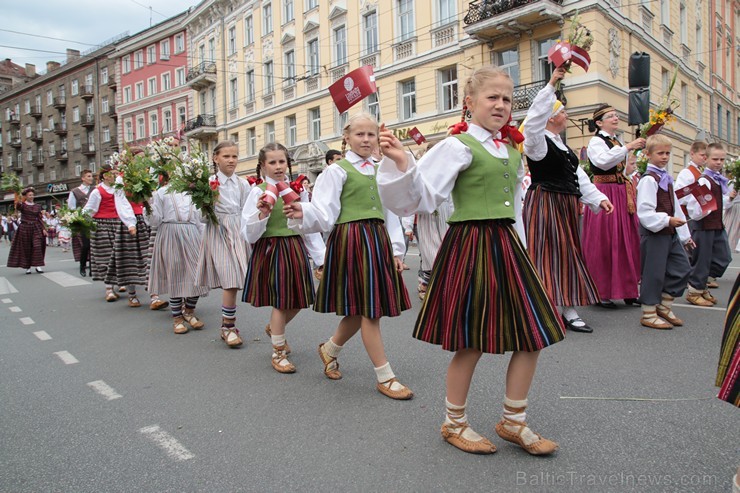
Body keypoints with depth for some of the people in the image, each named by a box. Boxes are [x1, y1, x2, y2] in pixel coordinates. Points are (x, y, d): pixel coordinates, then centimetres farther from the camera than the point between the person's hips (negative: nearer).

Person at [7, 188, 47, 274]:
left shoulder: (37, 206, 10)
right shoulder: (22, 205, 0)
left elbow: (40, 218, 10)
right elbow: (18, 208, -25)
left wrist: (43, 228, 0)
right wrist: (18, 202, -48)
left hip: (36, 228, 2)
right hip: (25, 228, -2)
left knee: (37, 246, -9)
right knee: (26, 248, 3)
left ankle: (38, 266, -7)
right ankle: (27, 267, 13)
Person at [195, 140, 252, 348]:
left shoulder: (243, 184, 7)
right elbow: (203, 217, -2)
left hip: (239, 234, 4)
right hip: (218, 235, -3)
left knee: (234, 282, 3)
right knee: (230, 282, -12)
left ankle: (227, 326, 21)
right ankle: (228, 326, 5)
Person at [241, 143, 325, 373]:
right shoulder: (258, 192, -7)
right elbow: (249, 235, -9)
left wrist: (321, 257, 8)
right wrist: (262, 214, -26)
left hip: (296, 248, 5)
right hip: (271, 249, -5)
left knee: (297, 301, 13)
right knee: (280, 302, 1)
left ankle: (274, 328, 45)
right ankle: (278, 353, 21)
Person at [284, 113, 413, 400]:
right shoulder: (337, 171, -2)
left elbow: (390, 214, 17)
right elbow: (325, 214, -11)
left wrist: (395, 250, 11)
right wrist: (302, 214, -32)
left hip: (378, 239, 7)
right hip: (351, 239, -6)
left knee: (362, 309, 11)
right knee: (368, 309, -3)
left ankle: (329, 349, 37)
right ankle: (385, 377, 9)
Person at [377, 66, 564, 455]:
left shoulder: (511, 150, 16)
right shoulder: (458, 146, -8)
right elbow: (422, 196, -17)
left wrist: (519, 247, 20)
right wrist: (401, 163, -31)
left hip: (506, 244, 8)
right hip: (470, 245, -8)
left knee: (533, 335, 8)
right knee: (472, 343, 1)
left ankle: (513, 422, 27)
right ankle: (454, 423, 25)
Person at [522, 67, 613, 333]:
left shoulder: (561, 145, 20)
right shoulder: (538, 141, -7)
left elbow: (578, 175, 20)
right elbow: (534, 119, -27)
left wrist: (597, 198, 12)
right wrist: (551, 85, -26)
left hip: (566, 207, 9)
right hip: (545, 205, -9)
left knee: (566, 255, 11)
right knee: (546, 256, -7)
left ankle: (567, 310, 18)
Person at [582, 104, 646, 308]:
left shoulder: (617, 142, 19)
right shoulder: (596, 141, -5)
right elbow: (603, 161, -27)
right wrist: (628, 147, -26)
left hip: (622, 196, 8)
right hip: (604, 195, -8)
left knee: (626, 243, 7)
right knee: (603, 244, -6)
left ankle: (626, 290, 16)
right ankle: (601, 292, 2)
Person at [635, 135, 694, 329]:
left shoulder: (666, 178, 15)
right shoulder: (648, 180, -14)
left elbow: (675, 207, 19)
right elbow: (645, 213, -22)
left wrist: (685, 235, 20)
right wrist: (667, 220, -30)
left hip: (670, 233, 9)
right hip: (654, 234, -9)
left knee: (682, 268, 12)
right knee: (654, 273, -3)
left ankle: (664, 307, 25)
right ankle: (648, 315, 9)